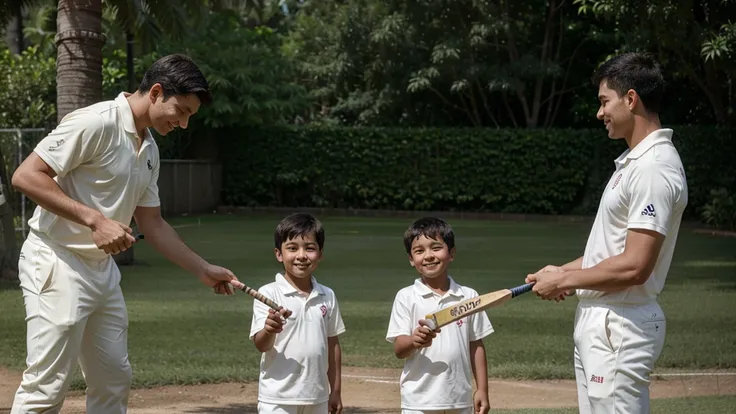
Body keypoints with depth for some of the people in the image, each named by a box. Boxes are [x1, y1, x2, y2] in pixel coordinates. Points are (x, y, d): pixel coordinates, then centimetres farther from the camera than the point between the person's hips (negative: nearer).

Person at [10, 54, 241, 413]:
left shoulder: (149, 150, 13)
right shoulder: (96, 123, -15)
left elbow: (152, 224, 22)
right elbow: (26, 176, -21)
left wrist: (203, 270, 19)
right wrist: (95, 219, -25)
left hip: (103, 269, 10)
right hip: (56, 265, -9)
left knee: (114, 381, 12)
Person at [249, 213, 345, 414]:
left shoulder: (327, 297, 6)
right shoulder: (269, 294, -9)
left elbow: (332, 344, 13)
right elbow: (261, 345, -15)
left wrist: (335, 390, 14)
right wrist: (269, 330, -37)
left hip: (317, 398, 5)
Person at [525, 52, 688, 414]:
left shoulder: (654, 168, -19)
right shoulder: (634, 160, 15)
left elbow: (635, 267, -24)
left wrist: (564, 281, -13)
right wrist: (564, 271, 10)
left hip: (620, 327, -11)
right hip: (596, 321, 11)